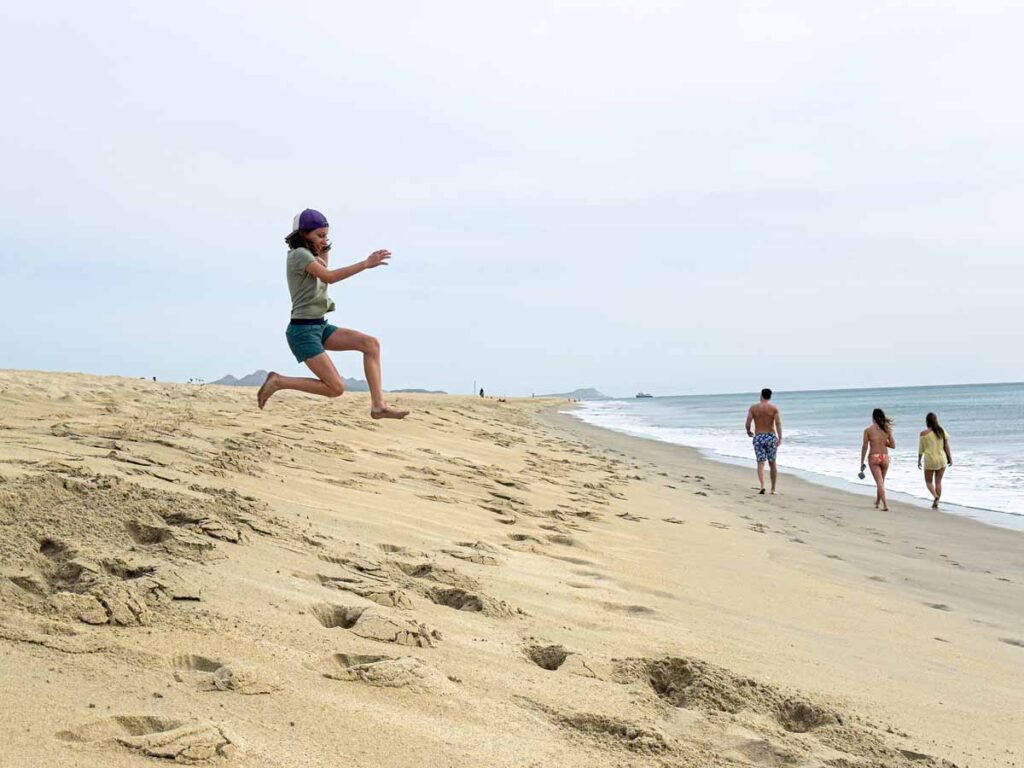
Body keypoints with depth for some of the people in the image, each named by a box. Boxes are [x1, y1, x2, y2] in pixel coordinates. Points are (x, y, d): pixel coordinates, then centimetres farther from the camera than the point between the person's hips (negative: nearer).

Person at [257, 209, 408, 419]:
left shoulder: (307, 255, 15)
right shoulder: (299, 254, -13)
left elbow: (323, 279, 33)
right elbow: (329, 277, -28)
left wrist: (323, 254, 18)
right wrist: (365, 264, -33)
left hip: (320, 327, 10)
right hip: (303, 331, -10)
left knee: (371, 344, -4)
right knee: (336, 388, -16)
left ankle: (378, 406, -7)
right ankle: (278, 382, 0)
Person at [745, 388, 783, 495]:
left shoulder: (753, 408, 0)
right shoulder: (774, 408, -1)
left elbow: (748, 423, -5)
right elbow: (778, 423, -13)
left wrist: (748, 432, 15)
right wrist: (780, 438, -18)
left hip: (758, 437, 0)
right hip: (771, 437, 1)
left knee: (760, 463, -1)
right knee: (772, 463, 12)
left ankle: (762, 486, -23)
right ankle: (773, 489, 17)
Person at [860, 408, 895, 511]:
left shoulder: (868, 430, -6)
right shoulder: (887, 429, 1)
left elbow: (864, 447, -6)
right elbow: (893, 445, 4)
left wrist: (862, 462, 0)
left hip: (873, 457, -3)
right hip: (885, 457, 3)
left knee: (880, 482, -4)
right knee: (881, 482, 20)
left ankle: (885, 505, -15)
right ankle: (877, 502, 35)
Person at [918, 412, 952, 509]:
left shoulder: (924, 434, -9)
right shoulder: (942, 431, -1)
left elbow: (921, 449, -3)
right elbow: (946, 446, 3)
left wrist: (919, 461, 9)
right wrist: (950, 458, 13)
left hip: (930, 460, -3)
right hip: (942, 459, 3)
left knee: (928, 481, 12)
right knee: (938, 481, 11)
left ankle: (935, 496, -13)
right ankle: (936, 502, 11)